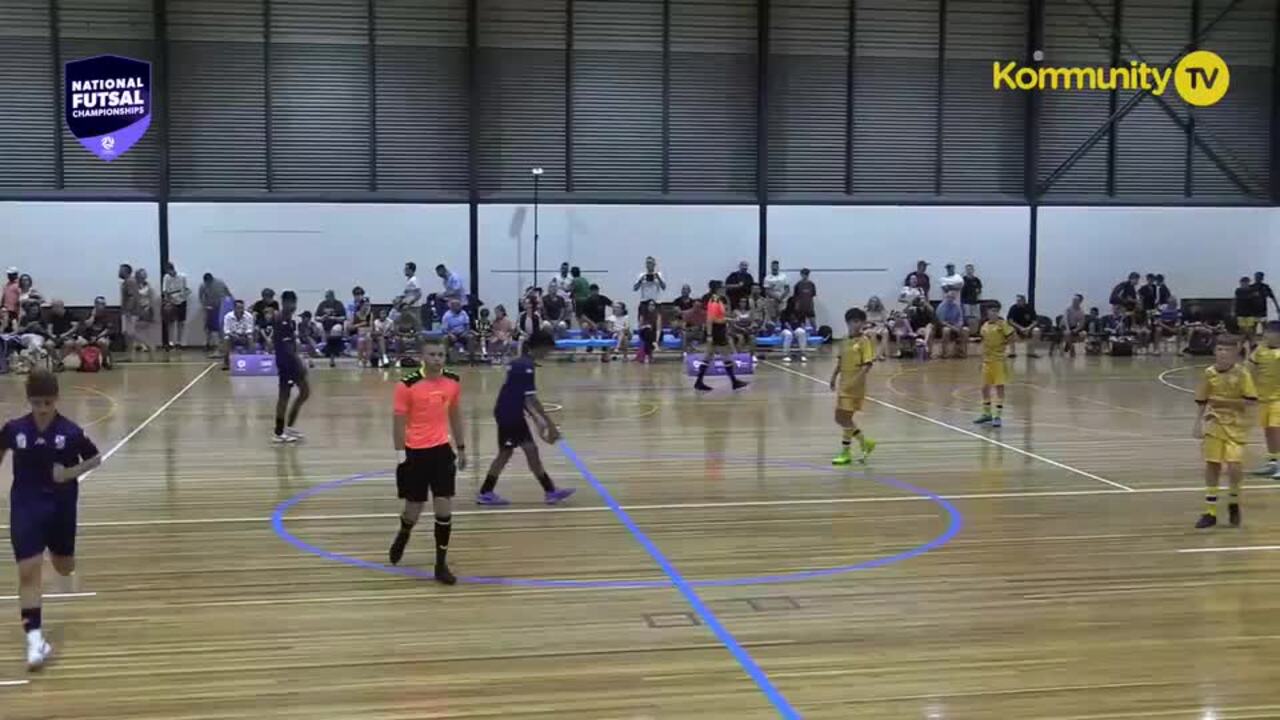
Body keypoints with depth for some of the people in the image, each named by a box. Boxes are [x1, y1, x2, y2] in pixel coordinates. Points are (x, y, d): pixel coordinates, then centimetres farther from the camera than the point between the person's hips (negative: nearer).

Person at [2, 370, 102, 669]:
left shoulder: (71, 432, -13)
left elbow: (95, 458, 1)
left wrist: (71, 473, -15)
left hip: (61, 506, 0)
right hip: (26, 507, 0)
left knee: (64, 568, 19)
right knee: (28, 571, -11)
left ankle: (59, 554, 58)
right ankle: (35, 638, -9)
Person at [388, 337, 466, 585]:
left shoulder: (452, 382, 0)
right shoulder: (407, 385, -14)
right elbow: (399, 422, -9)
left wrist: (461, 448, 15)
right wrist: (400, 455, -10)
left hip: (442, 450, 3)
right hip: (416, 452, -3)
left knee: (444, 509, -2)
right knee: (414, 509, 8)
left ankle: (441, 565, 9)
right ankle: (403, 535, 44)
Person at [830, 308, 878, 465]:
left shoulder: (864, 341, -11)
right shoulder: (846, 339, 10)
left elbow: (868, 364, -17)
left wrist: (855, 380, -25)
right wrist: (834, 376, 8)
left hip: (855, 386, -8)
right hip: (843, 384, 8)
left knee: (845, 418, -6)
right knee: (840, 419, 11)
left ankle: (845, 453, 8)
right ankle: (865, 442, 22)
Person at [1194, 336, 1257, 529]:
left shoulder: (1242, 374, -9)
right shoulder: (1209, 373, -1)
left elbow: (1250, 401, -12)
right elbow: (1202, 402, 7)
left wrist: (1226, 402, -19)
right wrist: (1198, 424, 2)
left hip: (1235, 426, -3)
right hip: (1214, 425, 3)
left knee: (1234, 466, -12)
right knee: (1211, 466, 3)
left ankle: (1234, 503, 16)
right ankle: (1210, 512, 11)